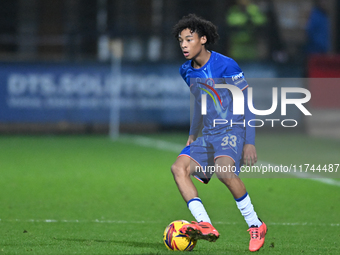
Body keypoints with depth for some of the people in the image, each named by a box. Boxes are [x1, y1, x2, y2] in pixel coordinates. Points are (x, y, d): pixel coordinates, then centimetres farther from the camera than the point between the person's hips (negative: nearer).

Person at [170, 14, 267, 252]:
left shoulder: (226, 66, -13)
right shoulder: (187, 71, 9)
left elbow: (247, 103, -10)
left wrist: (250, 142, -15)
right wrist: (193, 135, 28)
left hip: (232, 131, -8)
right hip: (208, 135, 8)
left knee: (223, 170, -34)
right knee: (179, 167, -15)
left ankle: (256, 225, -19)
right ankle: (205, 226, -22)